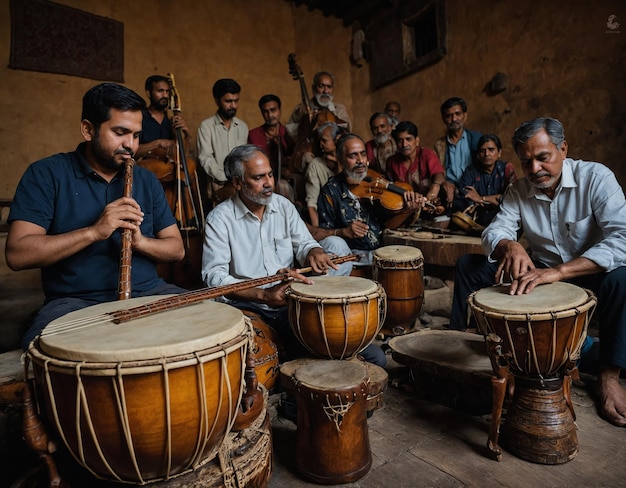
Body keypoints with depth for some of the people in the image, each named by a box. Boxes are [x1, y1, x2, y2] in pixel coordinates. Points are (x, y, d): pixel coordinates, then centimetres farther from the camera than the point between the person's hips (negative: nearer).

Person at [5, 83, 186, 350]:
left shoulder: (146, 180, 10)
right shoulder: (46, 174, -1)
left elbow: (177, 249, 7)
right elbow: (17, 254, -11)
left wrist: (140, 241, -14)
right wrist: (94, 232, -22)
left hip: (147, 293, 4)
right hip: (75, 301, -3)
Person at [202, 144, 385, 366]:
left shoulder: (284, 206, 9)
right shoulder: (220, 219, -5)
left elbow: (305, 244, 8)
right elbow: (214, 276, -12)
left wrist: (315, 254, -18)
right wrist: (264, 294, -24)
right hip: (248, 307, -3)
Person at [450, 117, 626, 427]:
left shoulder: (595, 178, -17)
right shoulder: (519, 190, -4)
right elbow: (494, 232, -13)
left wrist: (558, 271, -44)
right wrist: (509, 246, -39)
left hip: (589, 274, -3)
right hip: (539, 272, 3)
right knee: (469, 264, -9)